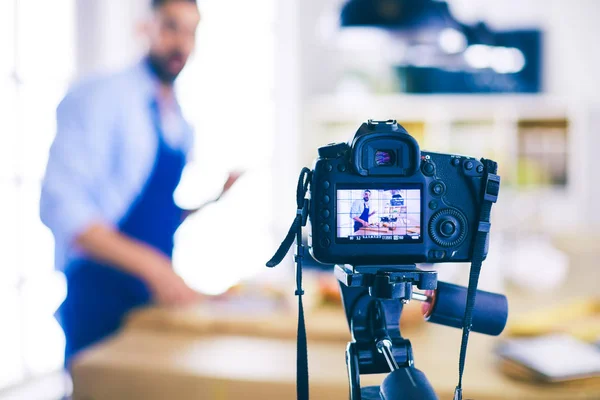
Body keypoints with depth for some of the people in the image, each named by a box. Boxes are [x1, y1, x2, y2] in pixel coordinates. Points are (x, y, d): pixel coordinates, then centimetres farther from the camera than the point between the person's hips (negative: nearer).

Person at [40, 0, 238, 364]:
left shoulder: (181, 126, 11)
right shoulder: (100, 97, -11)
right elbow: (62, 206, -20)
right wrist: (154, 266, -25)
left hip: (155, 294, 7)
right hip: (99, 296, -7)